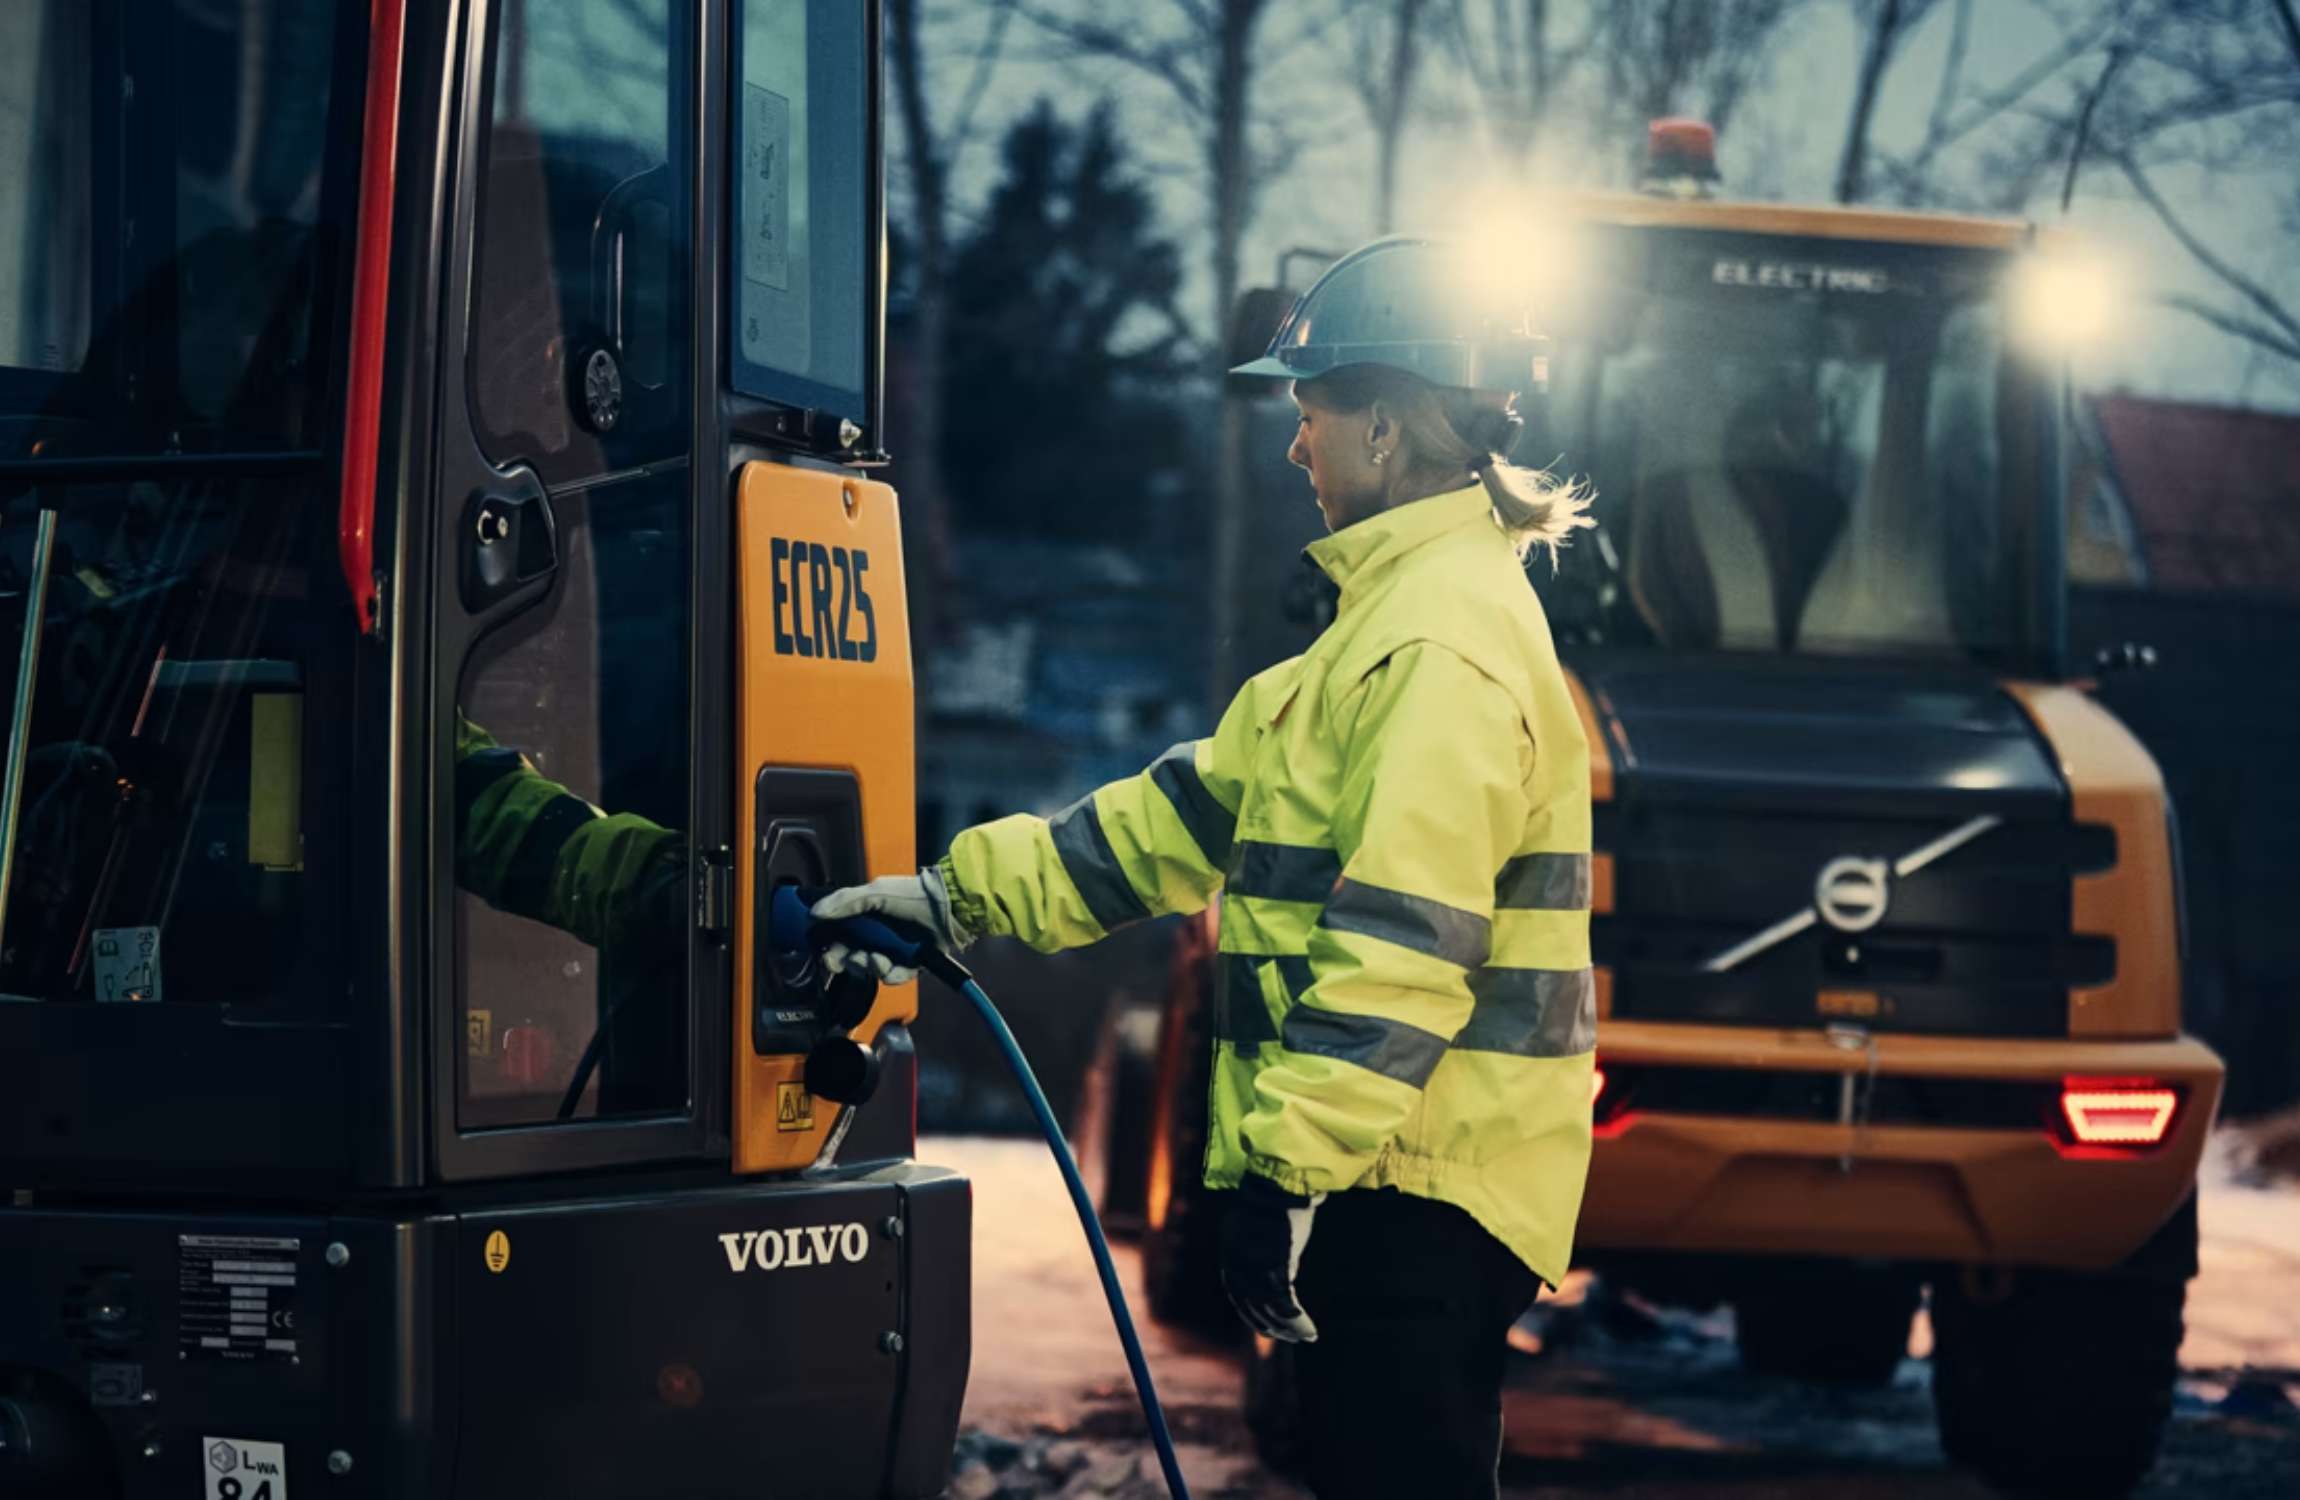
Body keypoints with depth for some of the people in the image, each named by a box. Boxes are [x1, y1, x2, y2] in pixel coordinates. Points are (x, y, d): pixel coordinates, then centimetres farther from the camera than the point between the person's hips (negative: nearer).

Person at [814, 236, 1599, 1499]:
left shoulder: (1447, 634, -15)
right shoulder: (1398, 608, 19)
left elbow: (1404, 939, -23)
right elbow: (1200, 808, 20)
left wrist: (1293, 1164, -23)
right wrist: (960, 895, 16)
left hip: (1419, 1182, -11)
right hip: (1384, 1169, 11)